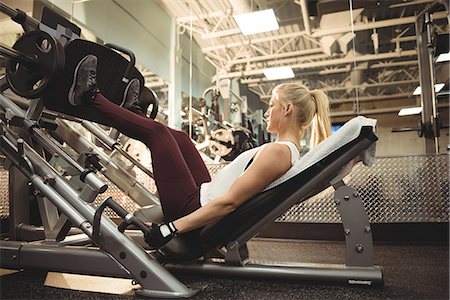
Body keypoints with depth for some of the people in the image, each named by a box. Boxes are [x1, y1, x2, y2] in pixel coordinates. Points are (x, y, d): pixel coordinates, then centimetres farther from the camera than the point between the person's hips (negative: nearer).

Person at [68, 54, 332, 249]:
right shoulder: (289, 151, 8)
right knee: (178, 138, 13)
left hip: (193, 211, -8)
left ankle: (89, 97, 13)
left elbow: (229, 202, -26)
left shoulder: (278, 151, -21)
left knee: (157, 132, -4)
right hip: (203, 201, 8)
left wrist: (173, 228, -23)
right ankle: (134, 110, 38)